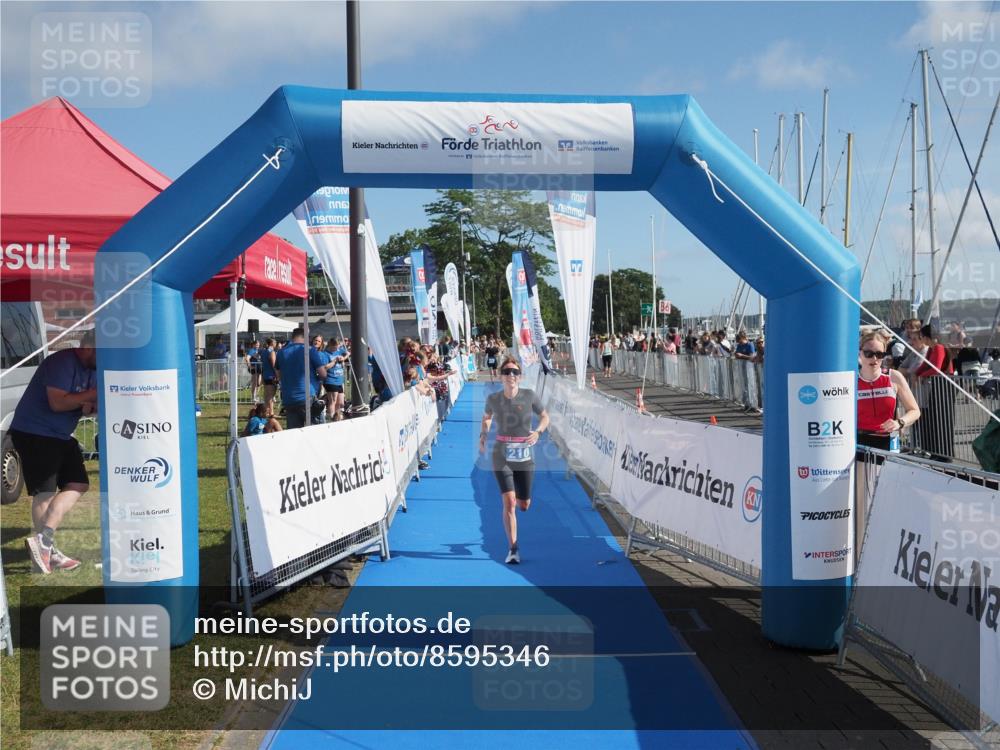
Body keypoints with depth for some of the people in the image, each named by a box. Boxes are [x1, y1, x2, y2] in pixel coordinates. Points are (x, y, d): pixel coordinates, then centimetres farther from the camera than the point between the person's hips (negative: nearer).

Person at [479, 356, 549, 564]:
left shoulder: (529, 396, -7)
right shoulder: (493, 398, -4)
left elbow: (545, 417, 6)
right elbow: (486, 417, 17)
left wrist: (538, 432, -13)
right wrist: (483, 434, 0)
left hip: (524, 456, 1)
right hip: (502, 456, -1)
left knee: (524, 505, 11)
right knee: (509, 503, -12)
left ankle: (518, 495, 50)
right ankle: (513, 550, -2)